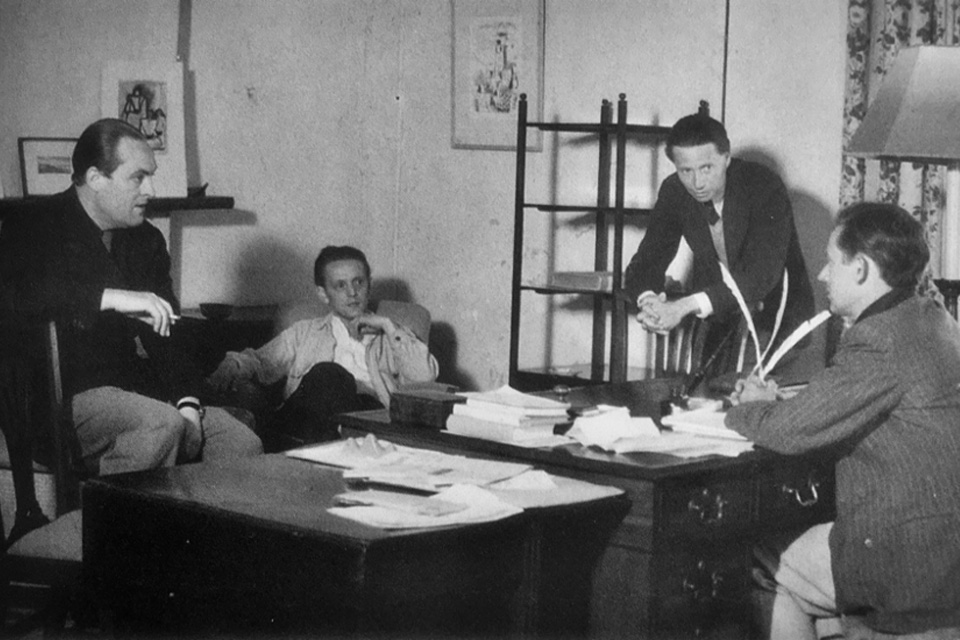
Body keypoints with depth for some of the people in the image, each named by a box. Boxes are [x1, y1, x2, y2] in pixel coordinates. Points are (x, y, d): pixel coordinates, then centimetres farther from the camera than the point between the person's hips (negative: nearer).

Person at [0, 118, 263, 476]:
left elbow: (168, 334, 16)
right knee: (161, 424, -32)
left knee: (242, 444, -11)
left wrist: (187, 402, -2)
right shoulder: (36, 228, -2)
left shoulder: (146, 240, 18)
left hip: (137, 389, 7)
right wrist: (113, 298, -28)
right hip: (64, 395, -6)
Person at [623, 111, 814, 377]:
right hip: (718, 322, 4)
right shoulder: (674, 192, -7)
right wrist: (648, 301, -33)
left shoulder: (766, 188, -23)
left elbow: (761, 275, -33)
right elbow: (646, 263, -7)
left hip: (777, 320, -4)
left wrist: (684, 306, -44)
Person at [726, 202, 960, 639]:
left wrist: (748, 409, 1)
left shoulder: (881, 342, -21)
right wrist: (771, 404, 6)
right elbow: (836, 408, 18)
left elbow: (789, 430, -20)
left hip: (916, 563, -9)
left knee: (763, 569, 4)